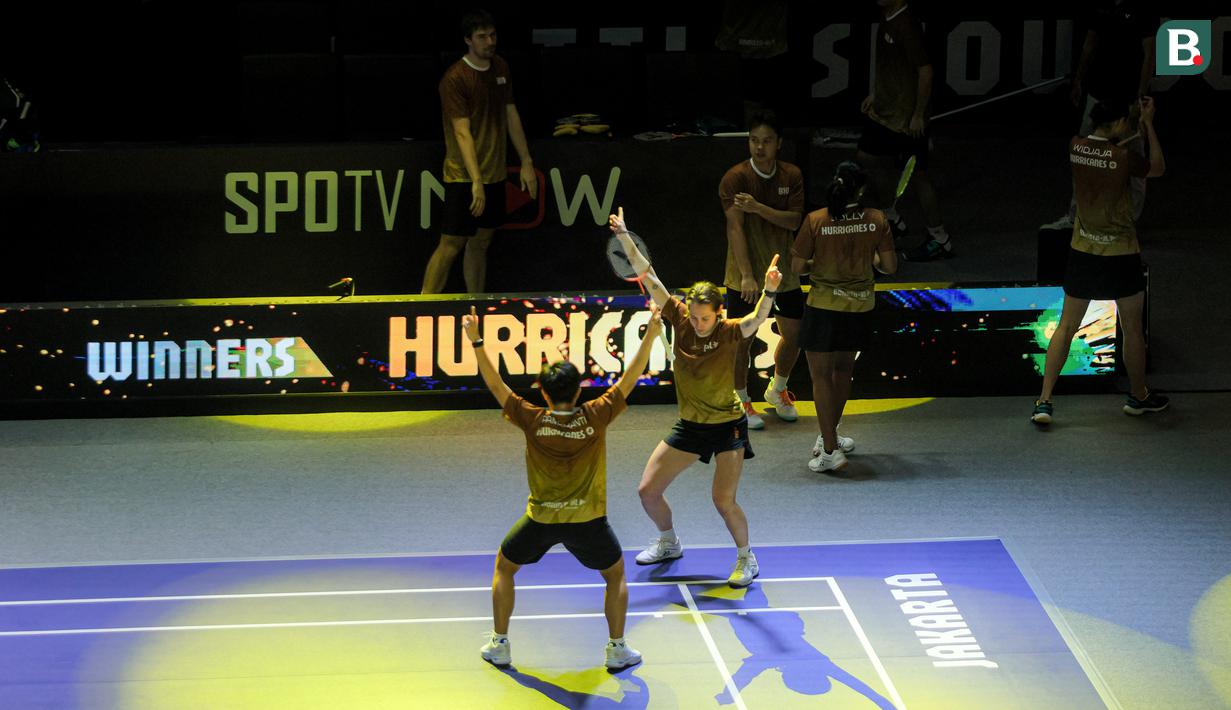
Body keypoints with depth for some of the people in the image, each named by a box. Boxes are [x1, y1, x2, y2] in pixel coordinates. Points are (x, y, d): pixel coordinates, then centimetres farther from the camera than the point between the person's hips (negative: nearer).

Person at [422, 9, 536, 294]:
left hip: (494, 173, 7)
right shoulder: (455, 78, -16)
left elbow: (511, 115, 16)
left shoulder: (501, 67, 7)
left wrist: (526, 162, 13)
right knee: (451, 245, -8)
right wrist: (476, 181, -29)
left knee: (480, 243, 13)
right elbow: (462, 133, -22)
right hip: (464, 175, -7)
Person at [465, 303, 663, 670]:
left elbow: (495, 384, -4)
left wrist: (476, 342, 1)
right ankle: (617, 649, 19)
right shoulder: (595, 417, -12)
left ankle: (499, 645, 23)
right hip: (587, 520, 0)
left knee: (504, 567, 24)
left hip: (541, 519, 0)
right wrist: (651, 334, 1)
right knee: (616, 574, 23)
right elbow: (630, 378, -5)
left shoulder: (533, 420, -12)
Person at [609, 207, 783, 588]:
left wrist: (770, 291, -60)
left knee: (723, 501, -14)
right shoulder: (680, 321, -9)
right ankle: (669, 543, 35)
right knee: (648, 491, 7)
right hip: (689, 426, 5)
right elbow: (648, 277, -10)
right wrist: (623, 235, -15)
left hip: (727, 425, -5)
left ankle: (747, 559, 13)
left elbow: (757, 319, -40)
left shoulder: (729, 332, -19)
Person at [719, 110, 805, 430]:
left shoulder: (791, 176, -1)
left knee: (793, 334, 12)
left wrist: (758, 208, -25)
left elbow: (794, 221, -9)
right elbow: (735, 227, -19)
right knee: (743, 339, 0)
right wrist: (747, 275, -26)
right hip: (745, 276, -4)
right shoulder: (735, 178, -14)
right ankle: (741, 401, 16)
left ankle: (777, 390, 36)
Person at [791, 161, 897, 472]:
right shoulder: (877, 219, -9)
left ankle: (829, 449, -1)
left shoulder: (815, 221, -14)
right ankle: (829, 436, 36)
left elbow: (797, 266, -9)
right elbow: (890, 266, -4)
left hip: (823, 307, -3)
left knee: (821, 375, 5)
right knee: (843, 370, 23)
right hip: (860, 307, 3)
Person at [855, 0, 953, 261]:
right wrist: (874, 94, 19)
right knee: (865, 159, 14)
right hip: (883, 112, 10)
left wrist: (919, 115, -20)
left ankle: (939, 240, 10)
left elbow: (925, 71, -23)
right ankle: (893, 219, 30)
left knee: (916, 176, -1)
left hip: (906, 119, -10)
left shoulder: (907, 26, -22)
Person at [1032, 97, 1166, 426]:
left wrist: (1142, 126, 14)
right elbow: (1158, 169, -1)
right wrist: (1148, 123, 0)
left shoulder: (1075, 148, -6)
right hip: (1121, 255, -4)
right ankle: (1138, 396, 29)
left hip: (1082, 252, 4)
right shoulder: (1123, 158, -19)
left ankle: (1044, 400, 2)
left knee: (1066, 327, 9)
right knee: (1132, 329, 15)